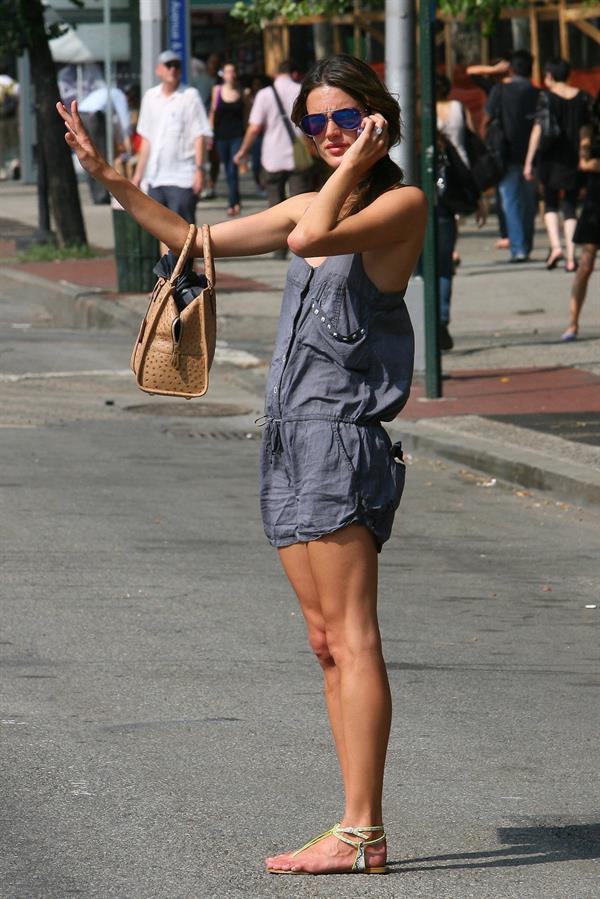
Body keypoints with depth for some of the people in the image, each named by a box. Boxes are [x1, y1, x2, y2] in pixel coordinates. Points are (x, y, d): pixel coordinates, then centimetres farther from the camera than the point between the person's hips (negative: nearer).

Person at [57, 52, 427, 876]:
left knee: (351, 638, -11)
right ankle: (360, 828, 9)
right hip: (290, 436, 8)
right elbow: (194, 241, 26)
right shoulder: (309, 206, 18)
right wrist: (109, 179, 22)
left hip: (344, 435, -8)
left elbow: (316, 236, -24)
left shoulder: (401, 205, -5)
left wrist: (360, 158, -11)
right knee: (327, 643, 7)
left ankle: (361, 833, -13)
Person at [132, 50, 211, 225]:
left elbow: (199, 137, -7)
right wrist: (138, 173, 15)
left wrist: (198, 170, -15)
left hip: (182, 179, -6)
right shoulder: (150, 96, 12)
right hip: (155, 178, 6)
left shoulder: (190, 96, -3)